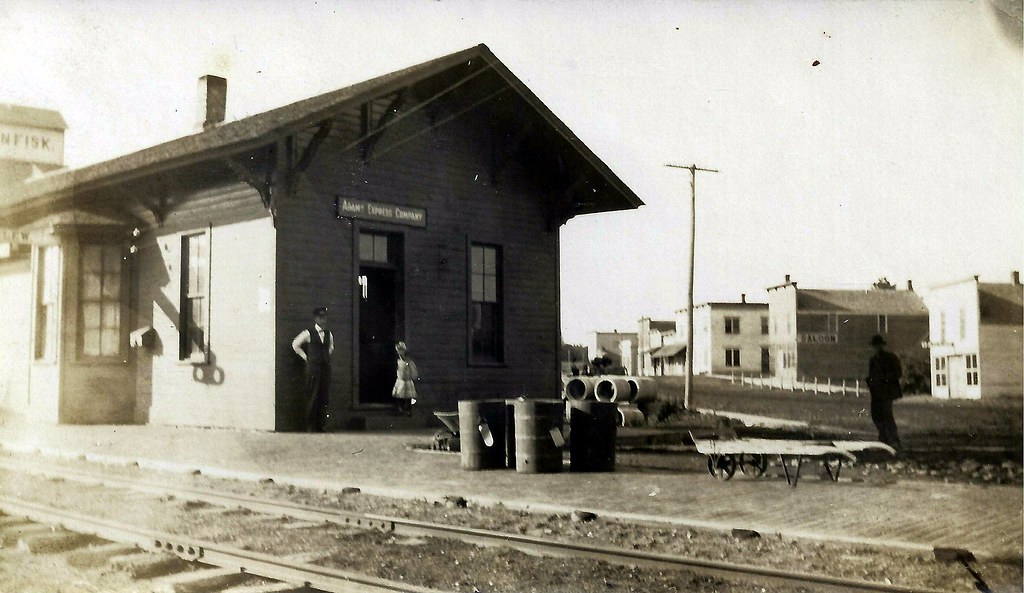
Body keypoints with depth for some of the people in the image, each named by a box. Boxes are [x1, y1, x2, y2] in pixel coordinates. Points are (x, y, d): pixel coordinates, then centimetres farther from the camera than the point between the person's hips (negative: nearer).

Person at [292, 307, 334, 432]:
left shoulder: (329, 334, 12)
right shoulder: (308, 333, -2)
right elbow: (295, 344, 5)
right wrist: (305, 357, 3)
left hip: (326, 367, 5)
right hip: (313, 367, -5)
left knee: (324, 397, 2)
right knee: (313, 397, -5)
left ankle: (321, 425, 7)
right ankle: (310, 425, 0)